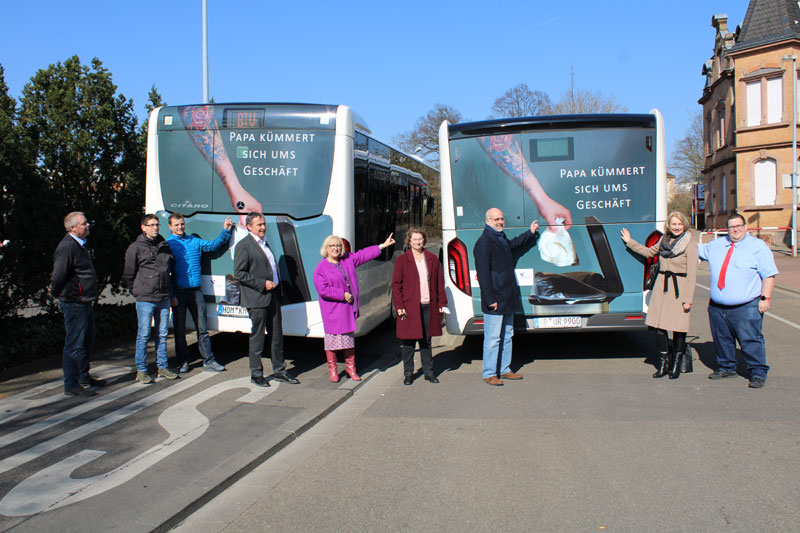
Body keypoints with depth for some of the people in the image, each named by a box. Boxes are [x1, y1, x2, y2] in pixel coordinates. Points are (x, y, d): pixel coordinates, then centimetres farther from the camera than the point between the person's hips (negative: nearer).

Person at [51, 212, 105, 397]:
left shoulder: (79, 245, 14)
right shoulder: (67, 247, -18)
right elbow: (58, 276, -24)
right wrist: (58, 295, -10)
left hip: (85, 303, 10)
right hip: (74, 303, -10)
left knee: (87, 342, 19)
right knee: (74, 344, -5)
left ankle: (84, 378, 32)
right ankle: (71, 385, 3)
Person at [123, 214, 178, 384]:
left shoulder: (164, 245, 12)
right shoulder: (136, 247, -4)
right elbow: (128, 275, 0)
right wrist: (138, 292, 1)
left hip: (164, 298, 5)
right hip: (145, 299, -5)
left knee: (162, 334, 11)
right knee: (144, 335, 0)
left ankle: (162, 366, 21)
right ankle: (141, 370, 9)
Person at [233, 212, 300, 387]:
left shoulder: (264, 244, 18)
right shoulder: (243, 245, -9)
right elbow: (239, 273, -15)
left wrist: (276, 285, 12)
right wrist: (262, 284, -17)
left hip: (272, 296, 8)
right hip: (257, 300, -8)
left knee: (277, 335, 12)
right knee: (257, 337, 1)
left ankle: (279, 371, 22)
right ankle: (256, 374, 12)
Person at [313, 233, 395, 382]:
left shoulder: (348, 259, 9)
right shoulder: (321, 267, -8)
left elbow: (364, 254, 17)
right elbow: (323, 289, -16)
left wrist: (383, 245, 18)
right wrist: (343, 295, -14)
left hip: (349, 307, 5)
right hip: (332, 309, -5)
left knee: (349, 337, 11)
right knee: (332, 337, 0)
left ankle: (350, 367, 21)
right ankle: (332, 368, 14)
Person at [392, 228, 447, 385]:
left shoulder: (433, 259, 10)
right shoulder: (402, 260, 0)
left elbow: (440, 282, 12)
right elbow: (396, 285, -1)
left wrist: (442, 303, 6)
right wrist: (399, 306, -9)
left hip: (429, 307, 3)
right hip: (410, 307, -3)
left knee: (426, 341, 11)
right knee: (409, 342, 2)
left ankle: (428, 372, 21)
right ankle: (408, 373, 14)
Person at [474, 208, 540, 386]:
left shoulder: (502, 238, 14)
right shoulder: (483, 243, -15)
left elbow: (513, 244, 40)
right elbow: (483, 274, -19)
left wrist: (531, 233, 47)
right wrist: (490, 299, -22)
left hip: (508, 299, 10)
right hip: (494, 301, -10)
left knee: (507, 336, 16)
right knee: (493, 338, -4)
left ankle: (504, 370, 27)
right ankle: (489, 374, 6)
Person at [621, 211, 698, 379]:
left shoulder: (690, 244, -7)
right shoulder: (664, 239, 10)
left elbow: (692, 273, -9)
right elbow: (649, 252, 29)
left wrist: (688, 299, -13)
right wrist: (629, 242, 29)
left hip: (680, 288, -5)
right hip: (662, 285, 5)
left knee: (678, 328, 0)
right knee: (659, 325, 2)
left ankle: (676, 365, 16)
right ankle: (663, 364, 15)